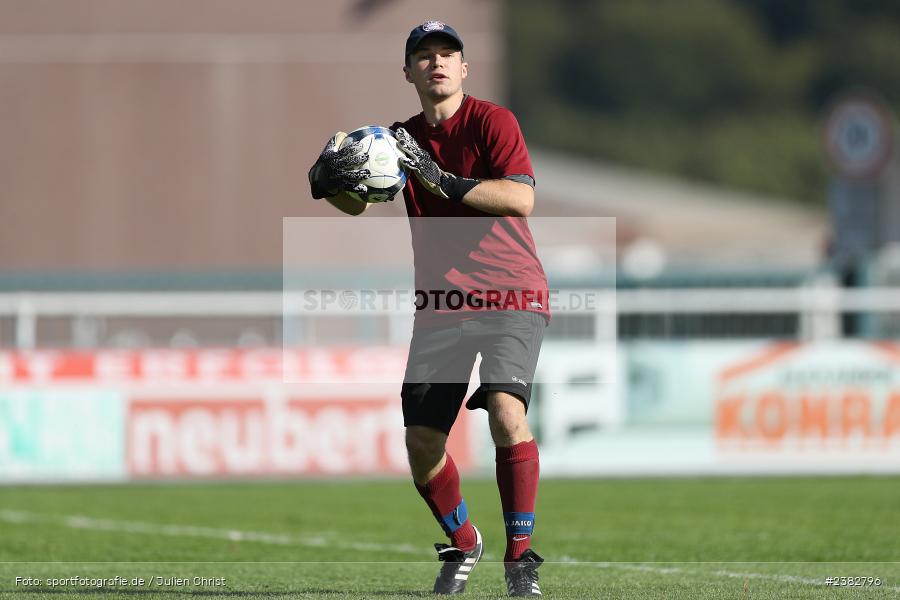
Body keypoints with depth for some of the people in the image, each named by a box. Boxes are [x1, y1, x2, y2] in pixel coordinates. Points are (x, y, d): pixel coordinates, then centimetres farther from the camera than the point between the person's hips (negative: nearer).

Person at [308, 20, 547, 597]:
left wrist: (443, 180, -26)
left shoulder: (492, 121, -6)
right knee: (421, 442, 0)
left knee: (506, 409, -26)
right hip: (440, 305, 5)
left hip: (511, 295, -5)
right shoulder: (403, 137, 11)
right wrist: (327, 181, -15)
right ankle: (462, 544, 26)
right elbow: (357, 203, 8)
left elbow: (521, 199, -19)